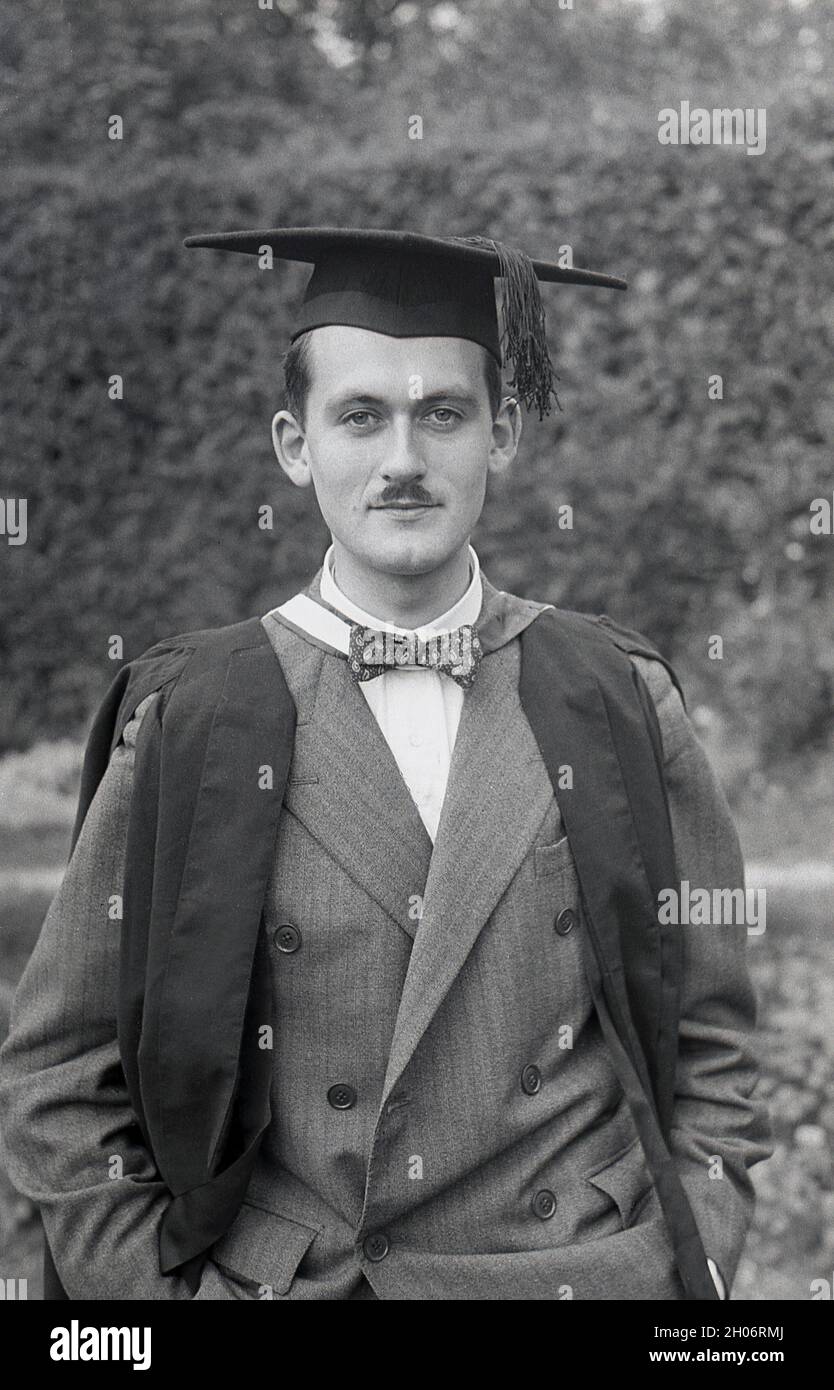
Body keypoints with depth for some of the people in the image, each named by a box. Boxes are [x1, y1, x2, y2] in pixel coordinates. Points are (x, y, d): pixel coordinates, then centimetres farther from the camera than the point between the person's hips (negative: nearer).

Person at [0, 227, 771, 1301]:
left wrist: (696, 1273, -6)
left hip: (604, 1273, 1)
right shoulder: (186, 723, -6)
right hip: (280, 1281, 0)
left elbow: (711, 1047, 3)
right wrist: (166, 1287, -8)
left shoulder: (621, 702, -2)